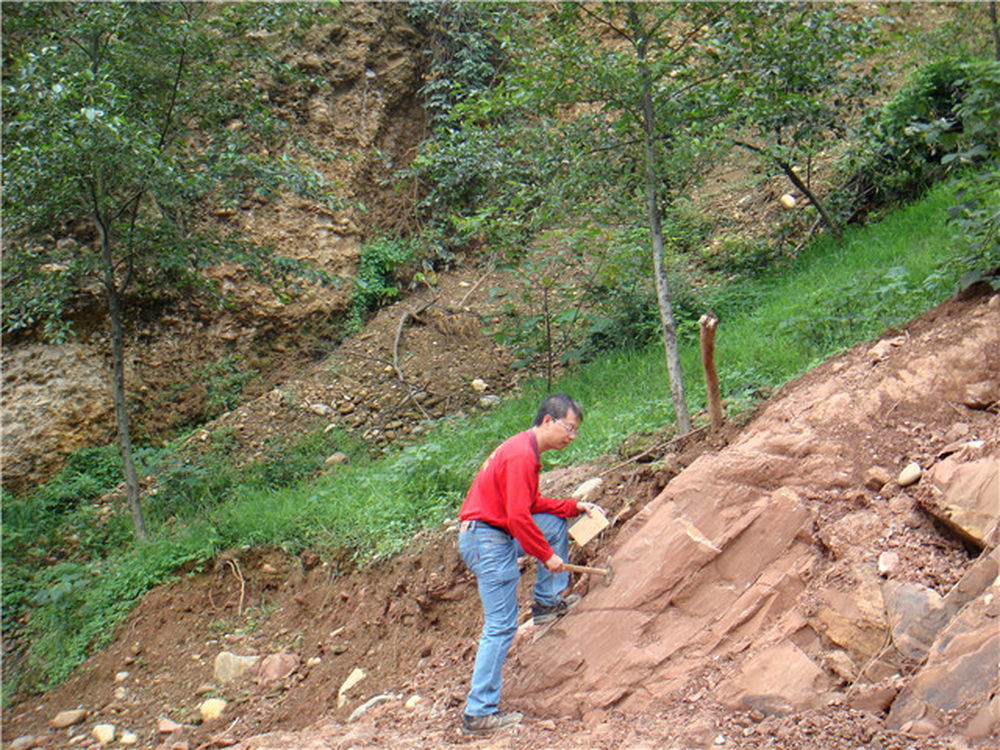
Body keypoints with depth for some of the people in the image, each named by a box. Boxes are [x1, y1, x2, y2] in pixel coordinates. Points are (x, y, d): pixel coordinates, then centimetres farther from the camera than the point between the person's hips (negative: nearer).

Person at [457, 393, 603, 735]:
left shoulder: (524, 449, 13)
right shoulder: (521, 455, -20)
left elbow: (532, 503, 21)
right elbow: (518, 517, -24)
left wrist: (575, 506, 15)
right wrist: (547, 555, -14)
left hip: (496, 535, 10)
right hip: (488, 542, -10)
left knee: (556, 524, 20)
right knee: (502, 626, -8)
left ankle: (548, 602, 24)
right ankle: (479, 712, -3)